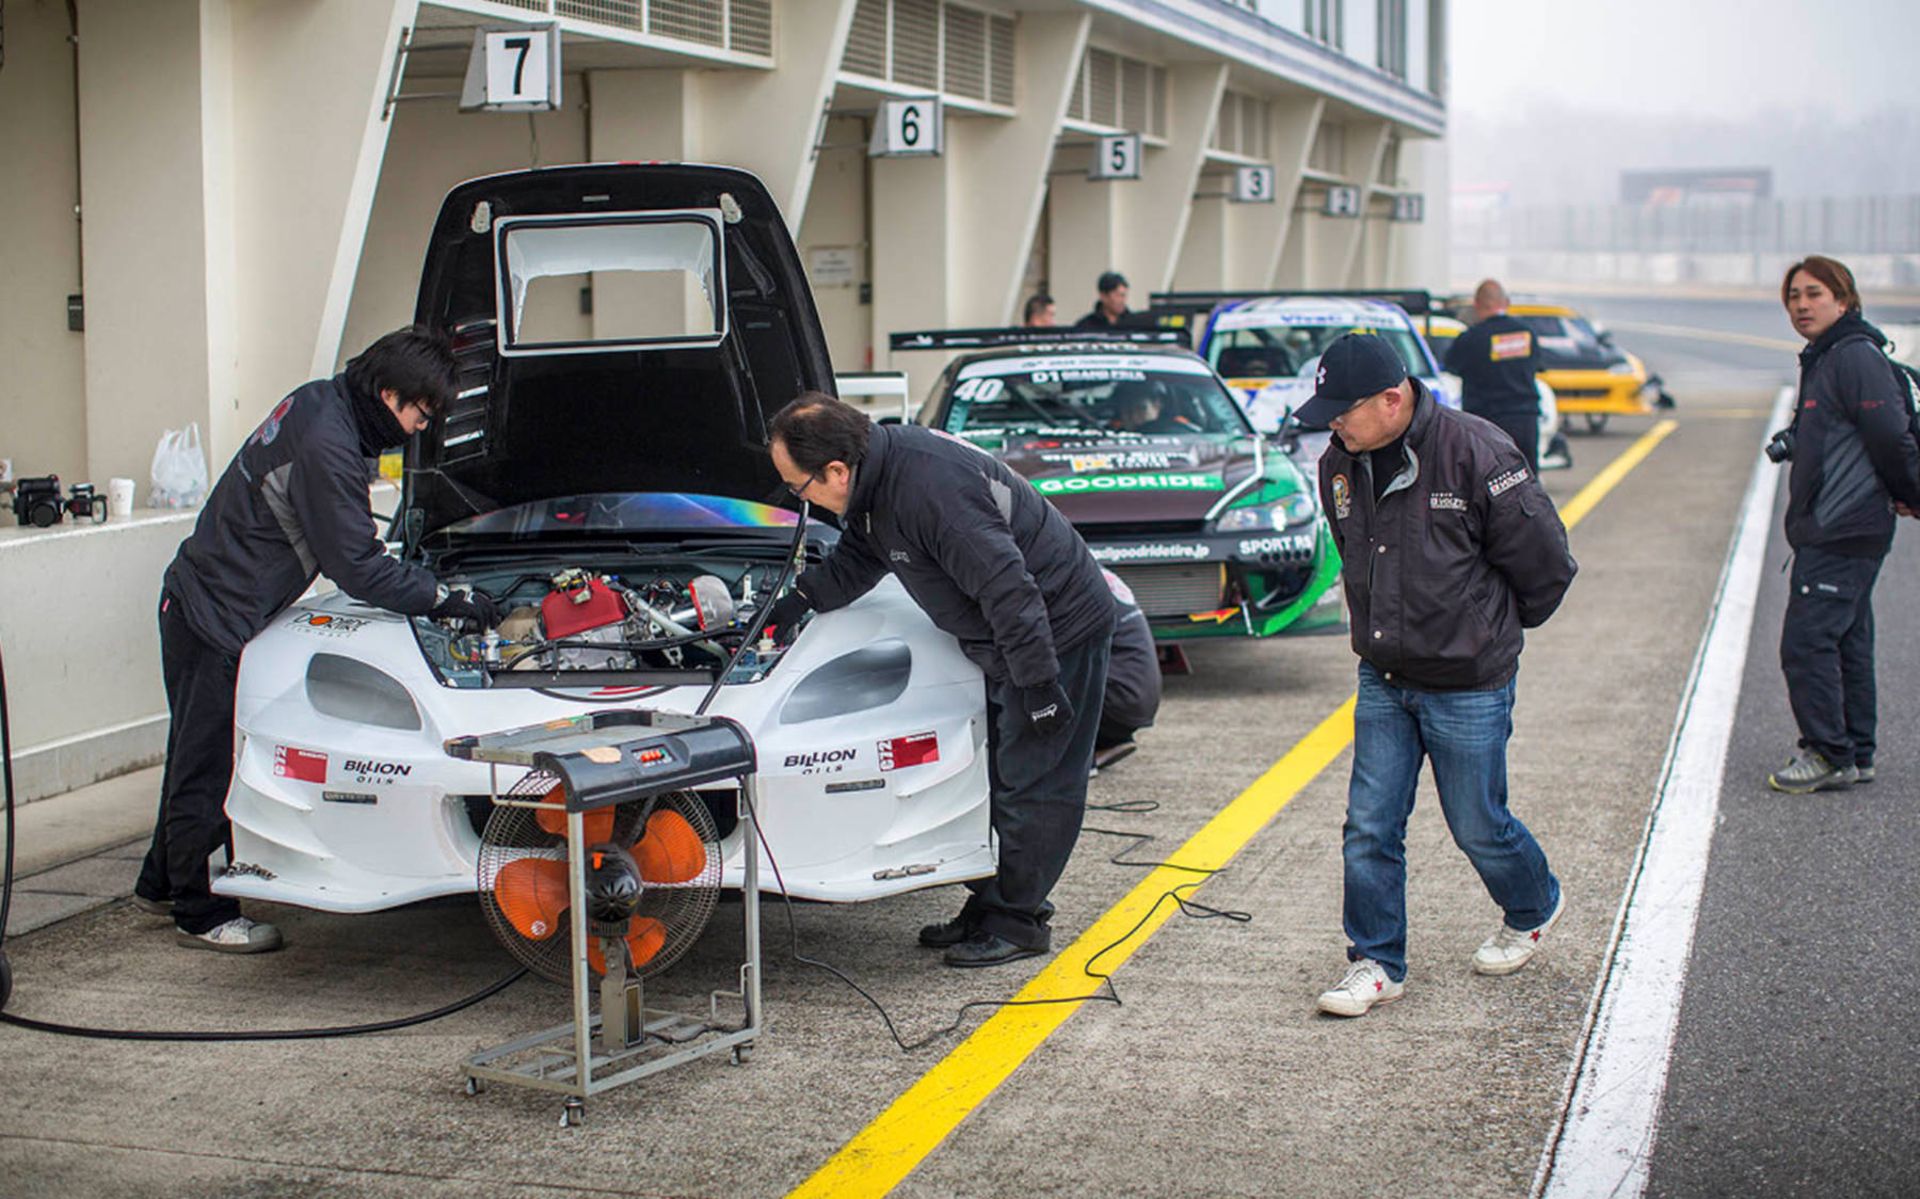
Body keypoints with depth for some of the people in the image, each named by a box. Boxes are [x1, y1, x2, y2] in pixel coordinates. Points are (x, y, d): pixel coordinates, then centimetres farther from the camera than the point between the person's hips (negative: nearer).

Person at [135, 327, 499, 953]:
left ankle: (161, 885, 36)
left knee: (197, 755, 22)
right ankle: (199, 914, 13)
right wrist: (448, 600, -16)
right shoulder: (327, 449, -26)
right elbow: (358, 571, -22)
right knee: (206, 766, 1)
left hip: (197, 599, 11)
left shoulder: (319, 403, 5)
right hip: (215, 617, -11)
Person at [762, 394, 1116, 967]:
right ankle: (990, 907, 25)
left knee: (1033, 782, -3)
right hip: (1006, 640, 11)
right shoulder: (877, 476, -1)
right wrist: (800, 598, 9)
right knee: (996, 777, 16)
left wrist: (1038, 683, -27)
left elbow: (1007, 587, -31)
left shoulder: (932, 486, -32)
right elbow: (857, 558, 20)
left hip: (1059, 627, -11)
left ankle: (1016, 923, 6)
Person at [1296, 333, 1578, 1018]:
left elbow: (1543, 560, -8)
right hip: (1382, 679, 5)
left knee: (1477, 826, 9)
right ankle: (1376, 963, 15)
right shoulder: (1341, 467, -1)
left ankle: (1535, 909, 38)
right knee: (1370, 826, 1)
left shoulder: (1474, 454, -19)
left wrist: (1494, 628, 6)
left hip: (1468, 686, -5)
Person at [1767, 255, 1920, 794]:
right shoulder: (1823, 360, 17)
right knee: (1845, 644, 13)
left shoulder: (1856, 357, -15)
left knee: (1806, 641, -10)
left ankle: (1829, 755, -4)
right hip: (1830, 531, 10)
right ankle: (1855, 755, 19)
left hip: (1842, 534, -10)